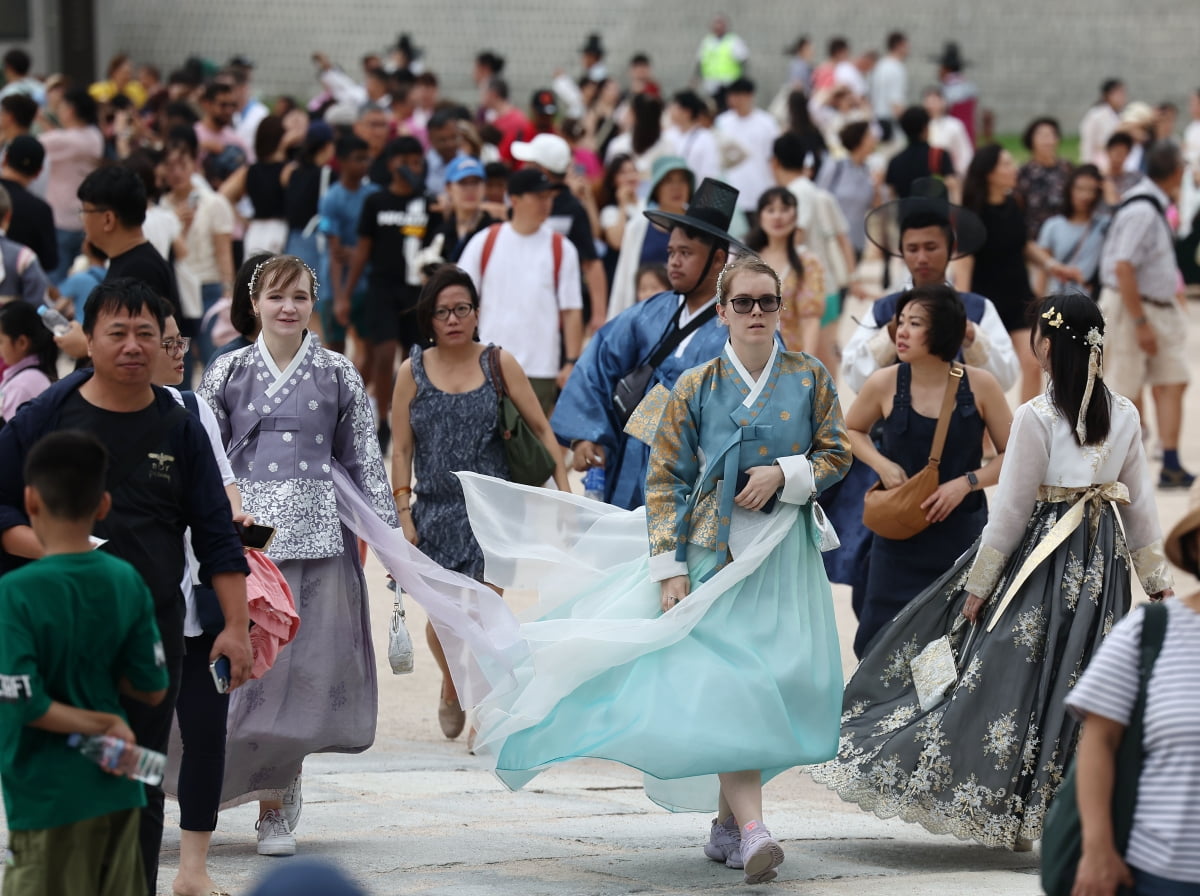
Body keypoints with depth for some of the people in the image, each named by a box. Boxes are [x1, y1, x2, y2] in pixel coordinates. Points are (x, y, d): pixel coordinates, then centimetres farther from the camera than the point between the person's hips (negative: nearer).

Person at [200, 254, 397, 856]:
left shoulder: (337, 374, 8)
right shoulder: (228, 373, 8)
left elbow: (366, 459, 10)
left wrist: (386, 529, 6)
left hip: (320, 535, 0)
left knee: (309, 663, -3)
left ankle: (275, 802, 7)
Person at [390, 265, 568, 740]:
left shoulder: (498, 363, 1)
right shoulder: (413, 372, 3)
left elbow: (541, 429, 3)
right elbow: (401, 451, 4)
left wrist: (563, 490, -3)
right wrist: (404, 515, -2)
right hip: (435, 514, 1)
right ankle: (451, 686, 35)